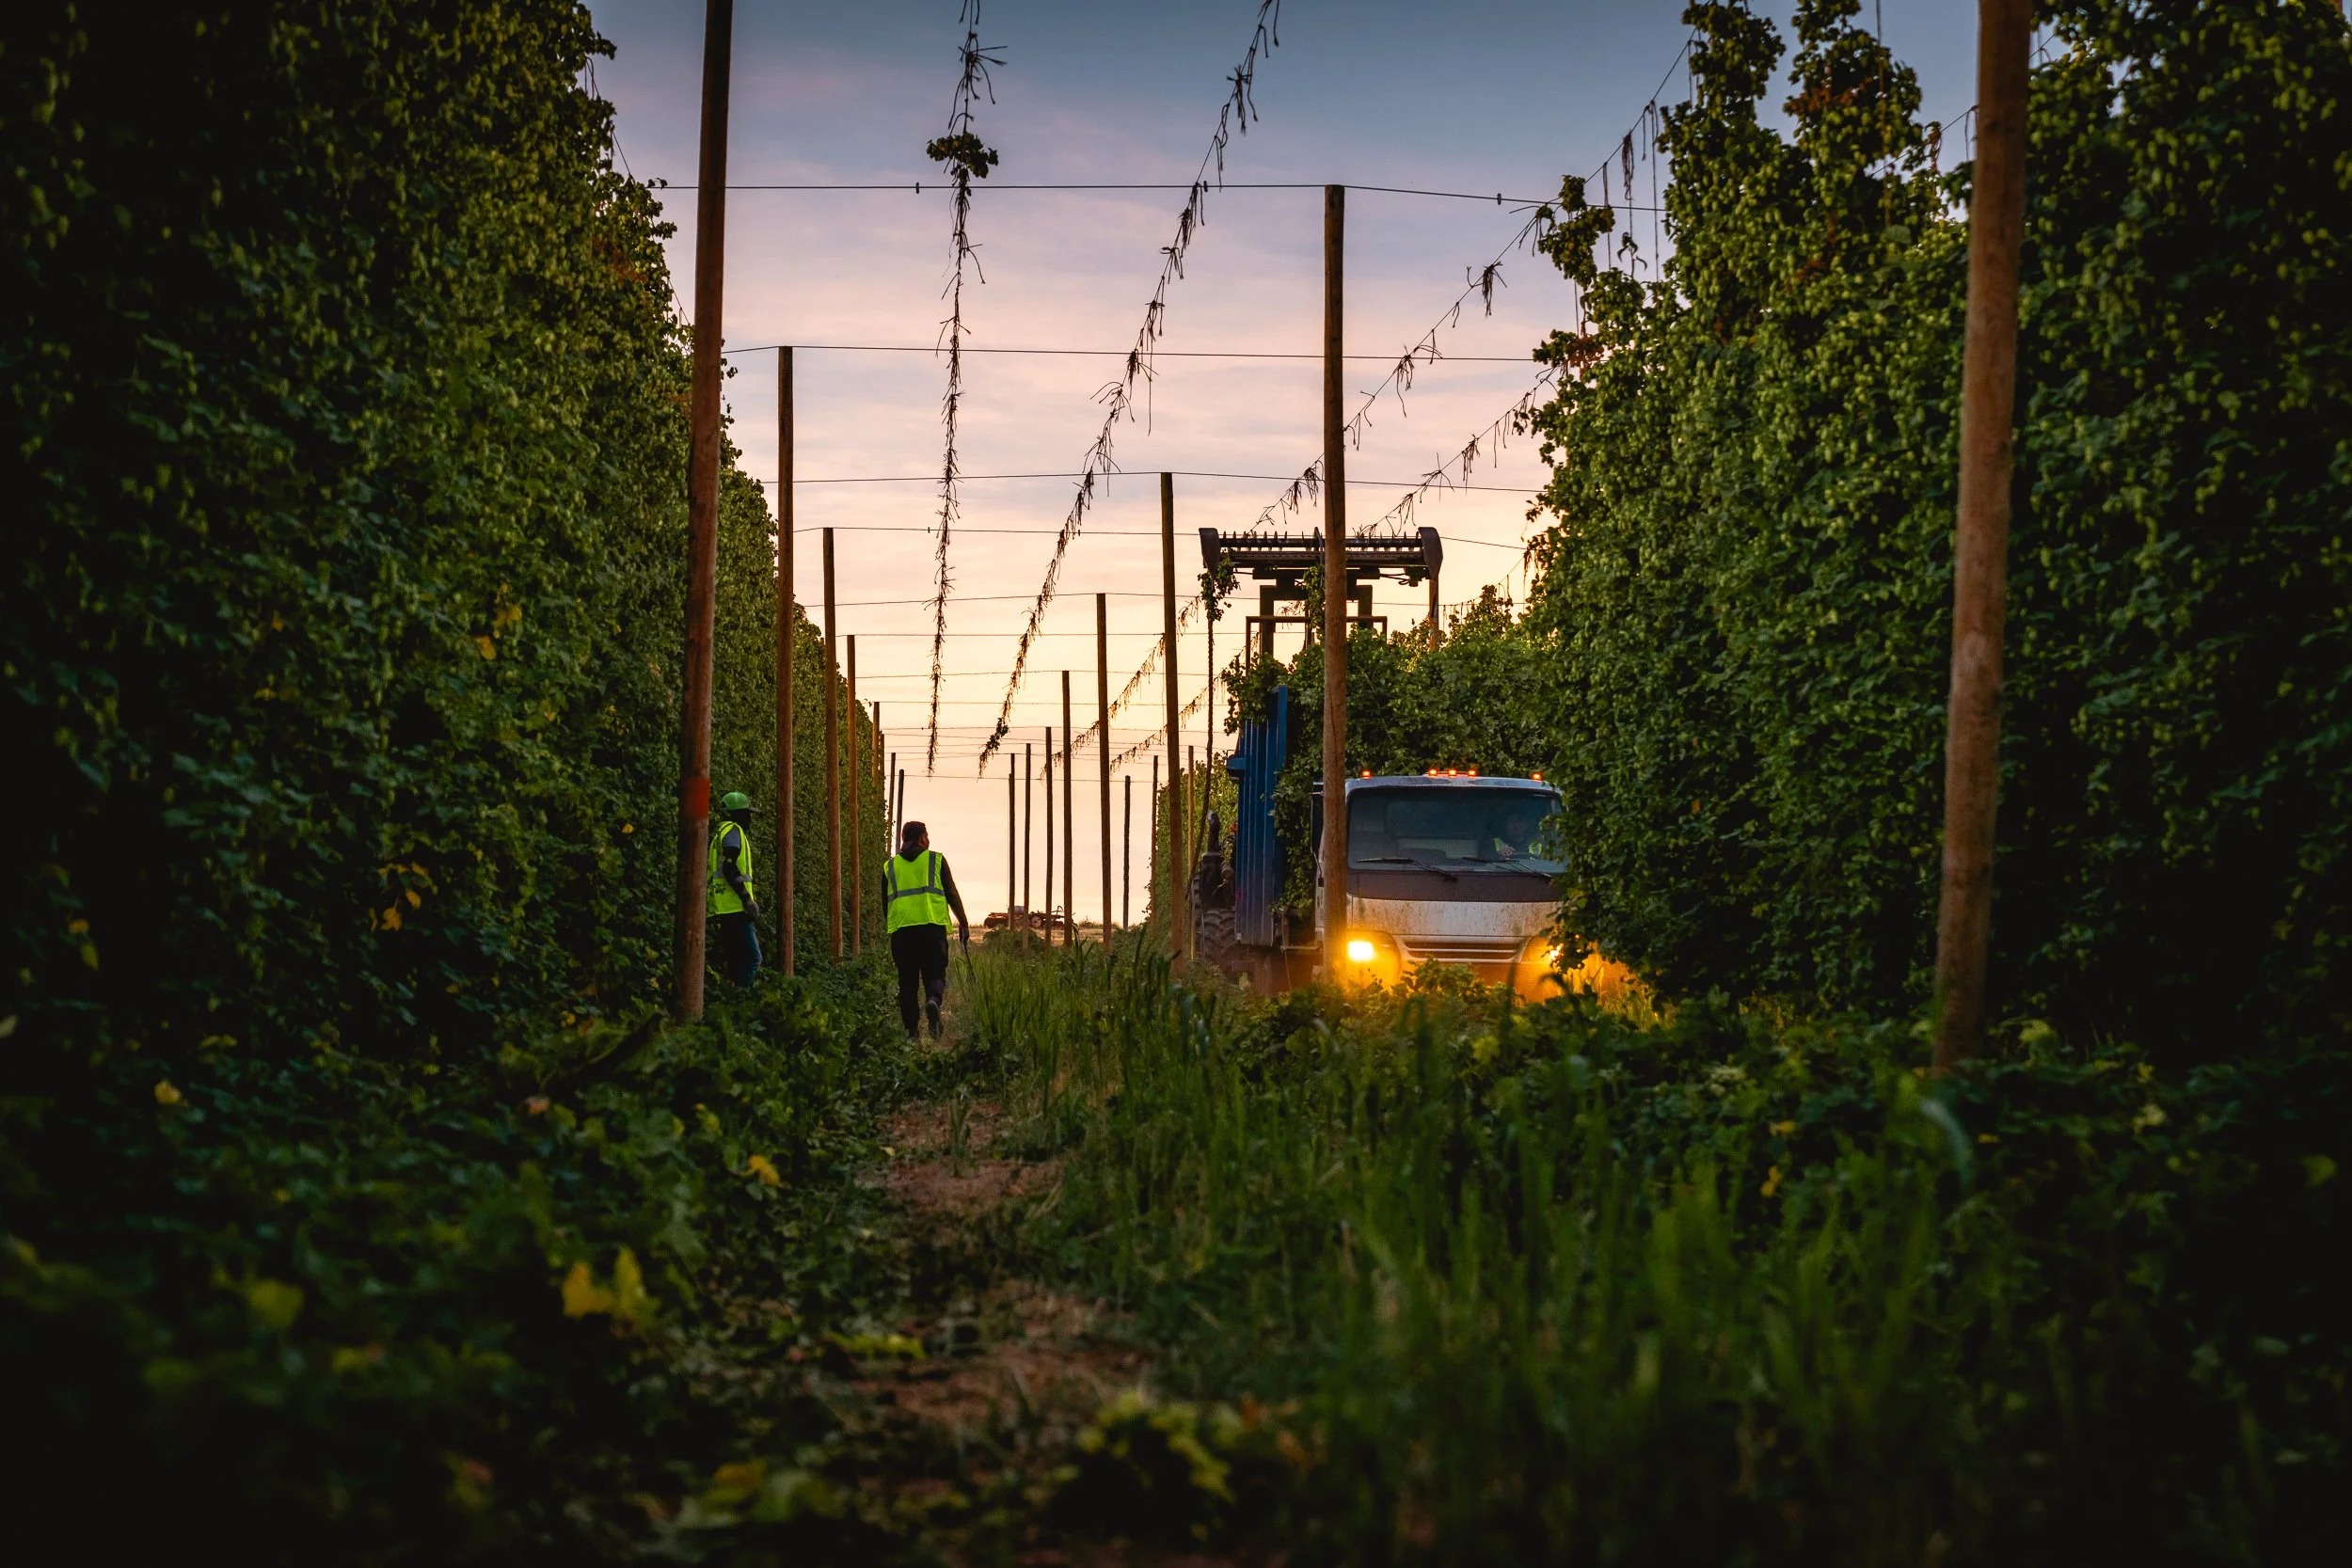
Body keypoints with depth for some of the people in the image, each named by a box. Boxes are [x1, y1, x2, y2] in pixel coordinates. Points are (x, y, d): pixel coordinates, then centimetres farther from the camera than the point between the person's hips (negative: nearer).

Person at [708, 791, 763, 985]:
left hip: (724, 910, 10)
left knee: (734, 959, 10)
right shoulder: (733, 830, -6)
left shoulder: (720, 834, 25)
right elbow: (730, 868, -18)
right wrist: (747, 899, -19)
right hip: (735, 907, -10)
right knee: (752, 957, -14)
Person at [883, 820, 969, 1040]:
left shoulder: (890, 866, 14)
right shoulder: (936, 860, 8)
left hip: (901, 928, 2)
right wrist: (963, 922, 14)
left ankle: (911, 1031, 3)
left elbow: (885, 902, 18)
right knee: (935, 974, 3)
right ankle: (933, 1001, -30)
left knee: (907, 981, 8)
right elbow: (952, 894, 6)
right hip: (932, 925, -2)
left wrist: (888, 927, 31)